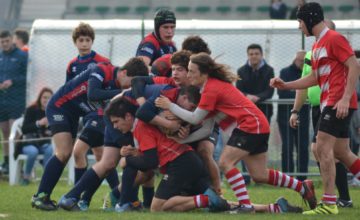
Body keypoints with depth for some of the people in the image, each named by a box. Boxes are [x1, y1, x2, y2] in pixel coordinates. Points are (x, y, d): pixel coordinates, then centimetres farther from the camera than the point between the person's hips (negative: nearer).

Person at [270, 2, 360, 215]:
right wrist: (286, 85, 16)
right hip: (329, 103, 9)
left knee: (323, 148, -13)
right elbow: (314, 78, 24)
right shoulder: (317, 46, 18)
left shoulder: (334, 39, -10)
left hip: (339, 103, -9)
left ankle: (329, 204, -13)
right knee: (341, 152, 11)